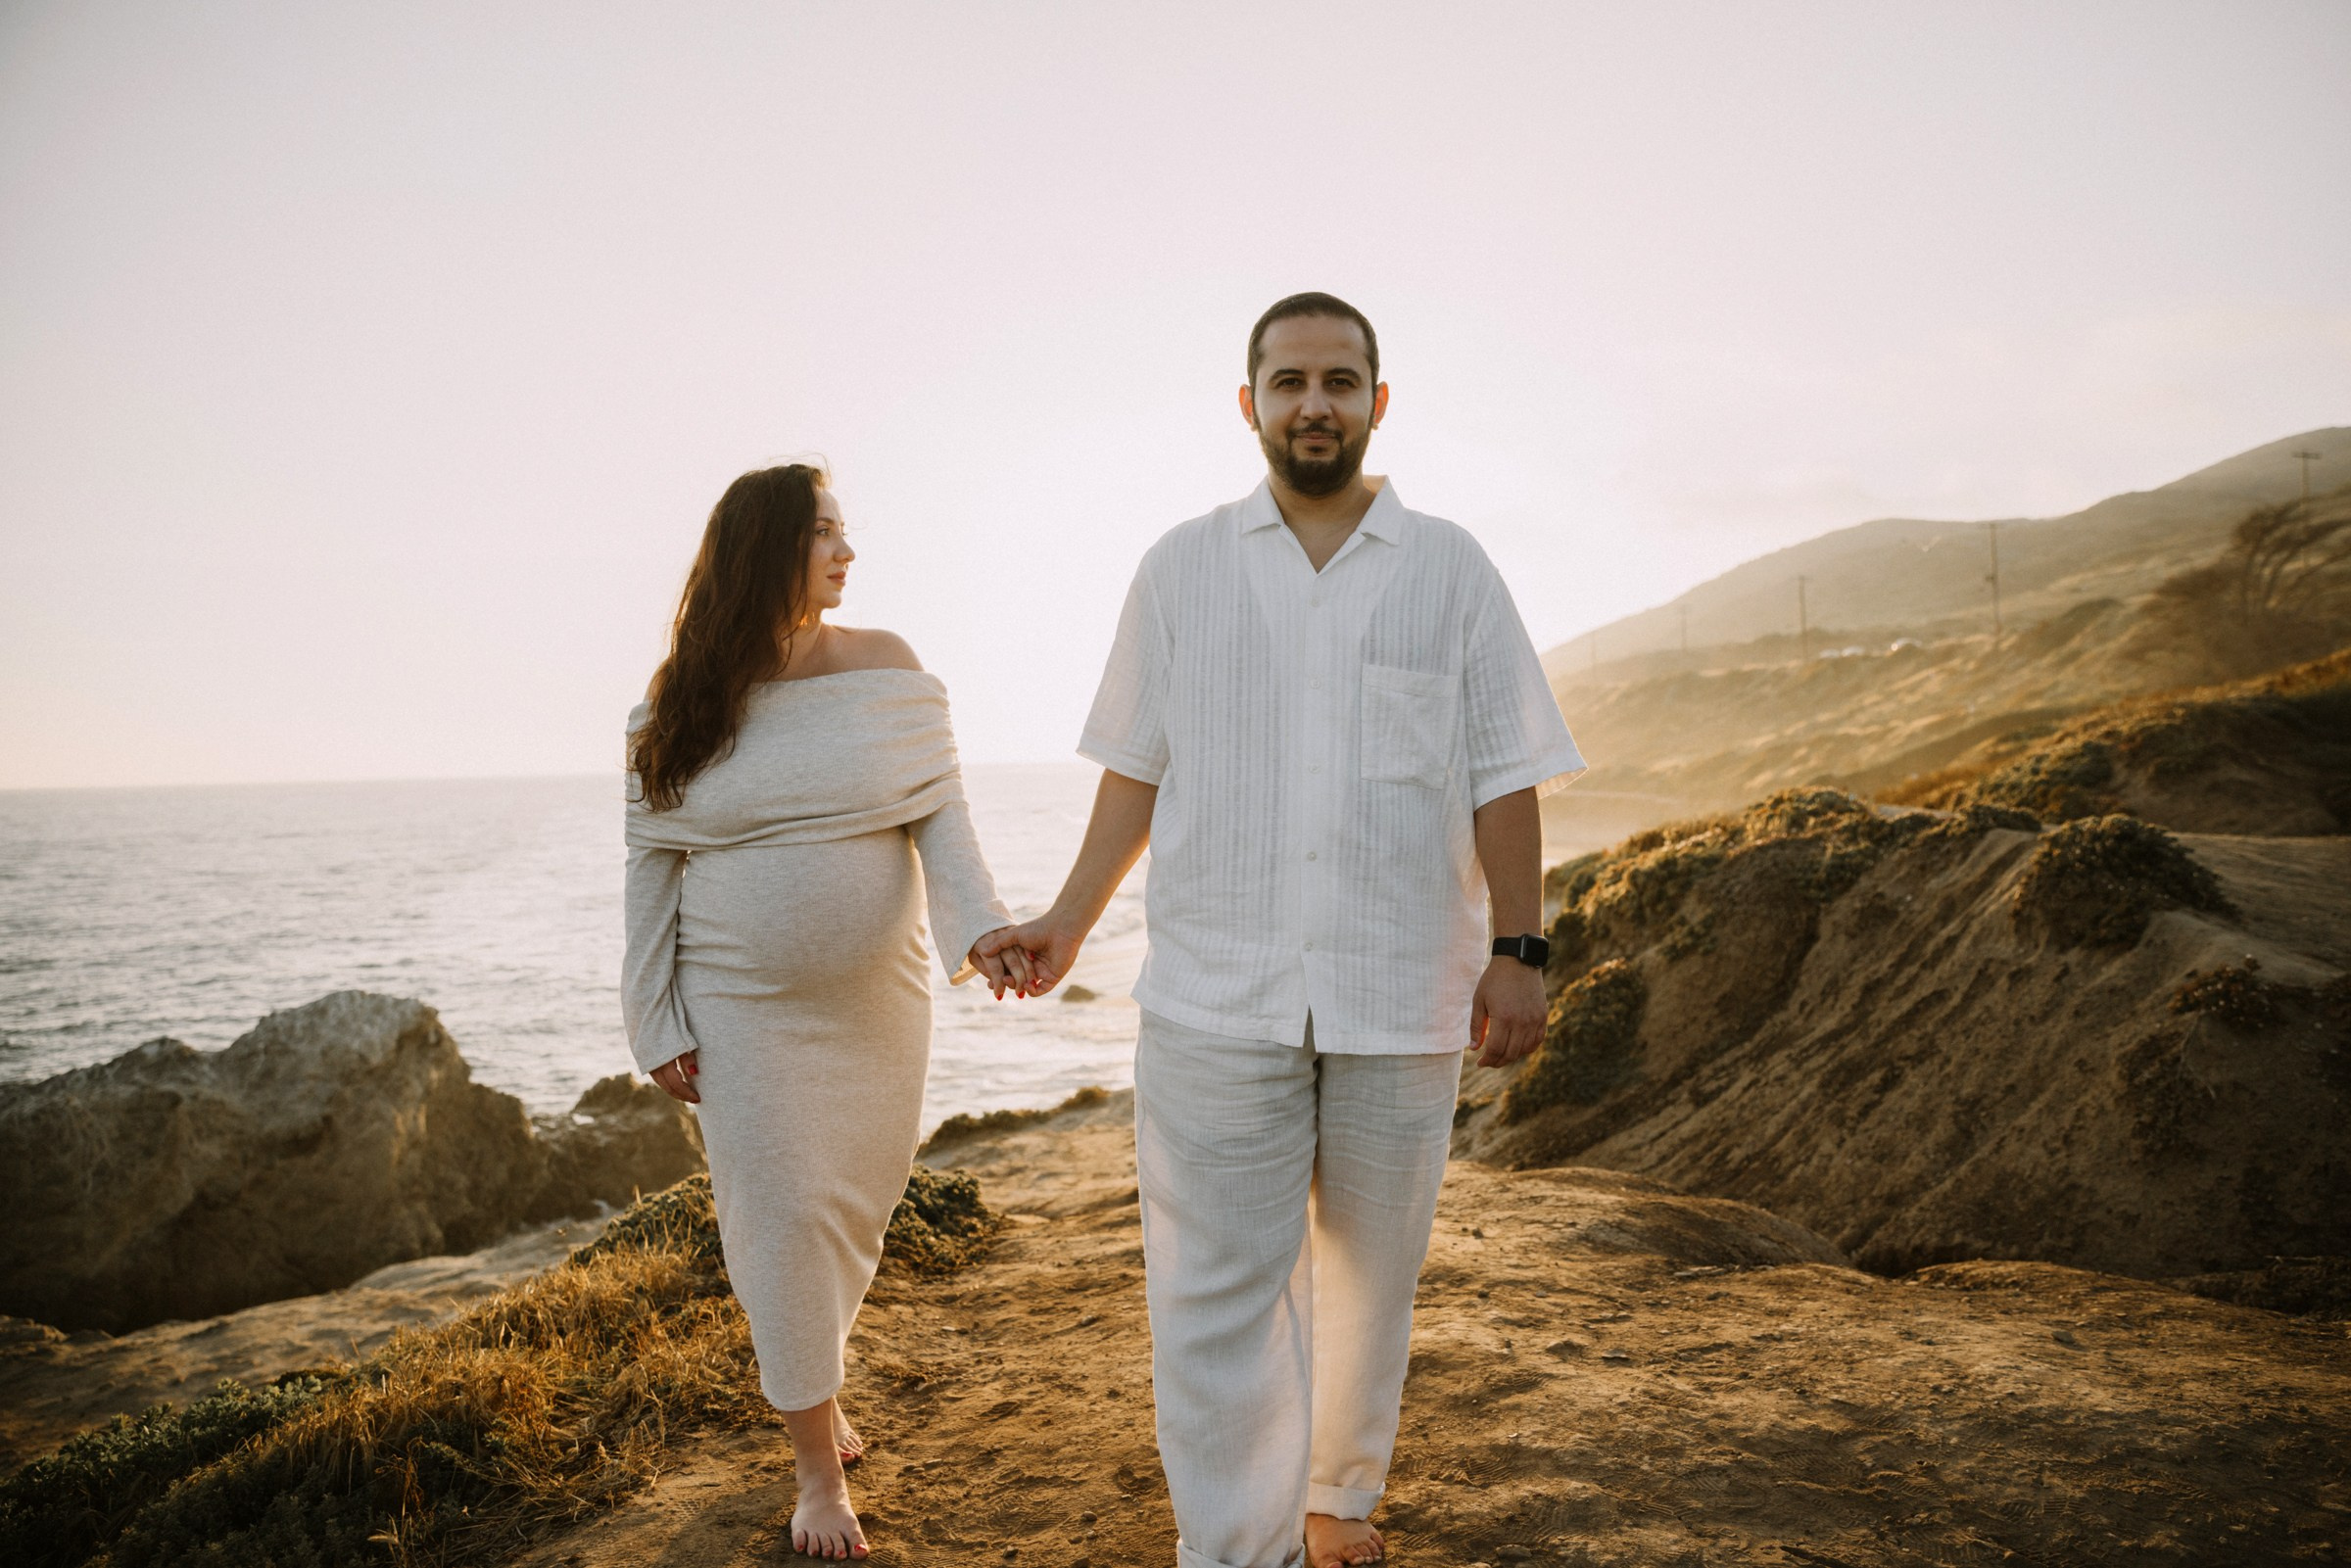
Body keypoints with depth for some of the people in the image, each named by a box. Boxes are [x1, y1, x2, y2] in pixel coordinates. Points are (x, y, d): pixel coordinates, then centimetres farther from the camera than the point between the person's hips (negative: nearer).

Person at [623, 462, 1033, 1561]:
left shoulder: (886, 669, -3)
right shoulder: (681, 705, -4)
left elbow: (939, 814, -7)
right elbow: (652, 866, 0)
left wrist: (983, 926, -24)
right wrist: (660, 1026, -3)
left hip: (876, 999, 2)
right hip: (743, 1006, -2)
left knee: (855, 1203, 14)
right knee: (783, 1215, 0)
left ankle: (808, 1369, 43)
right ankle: (818, 1468, 16)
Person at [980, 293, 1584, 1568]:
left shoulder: (1451, 570, 5)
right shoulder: (1181, 568, 6)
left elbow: (1503, 778, 3)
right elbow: (1137, 768, 10)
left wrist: (1519, 951, -4)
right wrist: (1069, 924, 6)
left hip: (1401, 997, 1)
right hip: (1214, 994, 0)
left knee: (1369, 1270, 14)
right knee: (1217, 1294, -3)